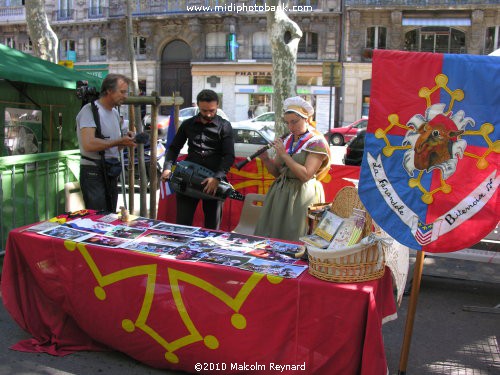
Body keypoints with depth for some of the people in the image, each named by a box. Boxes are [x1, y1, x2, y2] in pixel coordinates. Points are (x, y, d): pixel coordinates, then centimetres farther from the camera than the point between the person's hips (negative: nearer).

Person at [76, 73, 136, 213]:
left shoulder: (115, 113, 16)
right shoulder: (90, 110, -11)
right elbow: (88, 144, -24)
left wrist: (125, 140, 1)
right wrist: (119, 141, -19)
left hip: (111, 173, 8)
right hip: (93, 171, -8)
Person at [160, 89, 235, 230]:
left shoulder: (224, 126, 2)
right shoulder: (188, 124, 12)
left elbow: (229, 156, -6)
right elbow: (174, 148, 17)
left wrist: (217, 178, -21)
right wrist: (167, 168, -1)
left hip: (213, 181, -2)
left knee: (212, 225, 6)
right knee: (182, 223, 0)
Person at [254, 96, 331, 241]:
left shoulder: (316, 142, -9)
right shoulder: (287, 140, 10)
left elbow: (305, 175, -20)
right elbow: (277, 172, 13)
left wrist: (284, 155, -18)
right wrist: (266, 159, -6)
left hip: (302, 195, -6)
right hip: (281, 192, 6)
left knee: (294, 238, -1)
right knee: (273, 232, 10)